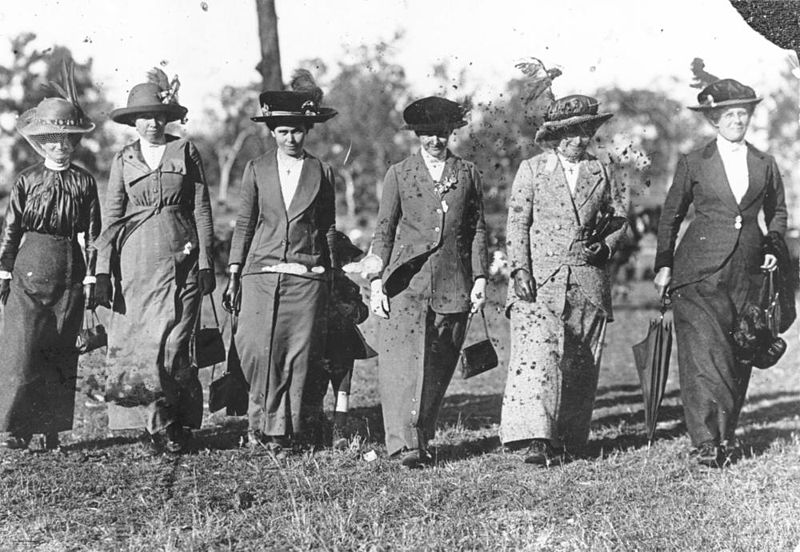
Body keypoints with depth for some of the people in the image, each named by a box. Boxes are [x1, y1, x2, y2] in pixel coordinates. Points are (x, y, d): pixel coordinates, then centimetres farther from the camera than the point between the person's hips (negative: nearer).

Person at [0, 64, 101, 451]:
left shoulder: (84, 183, 5)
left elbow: (92, 233, 4)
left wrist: (91, 277, 0)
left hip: (69, 275, 1)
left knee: (61, 352, 5)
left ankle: (52, 428, 14)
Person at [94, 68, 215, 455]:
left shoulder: (185, 152, 6)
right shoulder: (123, 161, 10)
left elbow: (201, 209, 5)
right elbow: (112, 219, 7)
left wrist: (205, 262, -1)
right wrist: (103, 272, -1)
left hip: (180, 259, -2)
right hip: (136, 260, 2)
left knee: (170, 345, -8)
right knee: (138, 346, -1)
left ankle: (174, 427, 6)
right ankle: (158, 426, 9)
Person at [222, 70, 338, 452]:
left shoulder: (322, 173, 7)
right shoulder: (257, 170, 8)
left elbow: (328, 228, 11)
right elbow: (244, 224, 10)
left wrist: (330, 275, 10)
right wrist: (234, 276, 6)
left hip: (307, 275, 0)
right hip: (261, 272, 0)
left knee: (299, 355, -2)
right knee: (257, 351, -8)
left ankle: (286, 429, 8)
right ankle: (263, 418, 11)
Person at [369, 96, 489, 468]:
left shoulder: (468, 175, 12)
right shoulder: (399, 174, 8)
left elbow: (477, 229, 13)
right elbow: (383, 231, 7)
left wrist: (480, 277, 4)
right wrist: (376, 281, -1)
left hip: (452, 284, 2)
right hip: (406, 280, -2)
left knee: (438, 367, 5)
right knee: (403, 362, -10)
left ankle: (422, 437, 17)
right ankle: (405, 444, -12)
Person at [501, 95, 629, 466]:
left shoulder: (601, 172, 12)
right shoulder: (531, 170, 5)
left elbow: (620, 215, 21)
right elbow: (517, 223, 1)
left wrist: (607, 243, 1)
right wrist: (520, 269, -10)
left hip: (588, 280, 3)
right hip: (539, 277, -3)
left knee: (580, 362, 4)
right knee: (537, 353, -15)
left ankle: (568, 438, 14)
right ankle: (535, 439, -19)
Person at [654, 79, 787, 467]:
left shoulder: (765, 165, 12)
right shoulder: (693, 164, 5)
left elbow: (777, 212, 24)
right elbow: (671, 216, 9)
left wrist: (773, 247, 7)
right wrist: (663, 265, 4)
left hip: (747, 274, 3)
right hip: (700, 271, -3)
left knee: (738, 356, 5)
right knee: (704, 353, -11)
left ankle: (726, 435, 15)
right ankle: (706, 442, -11)